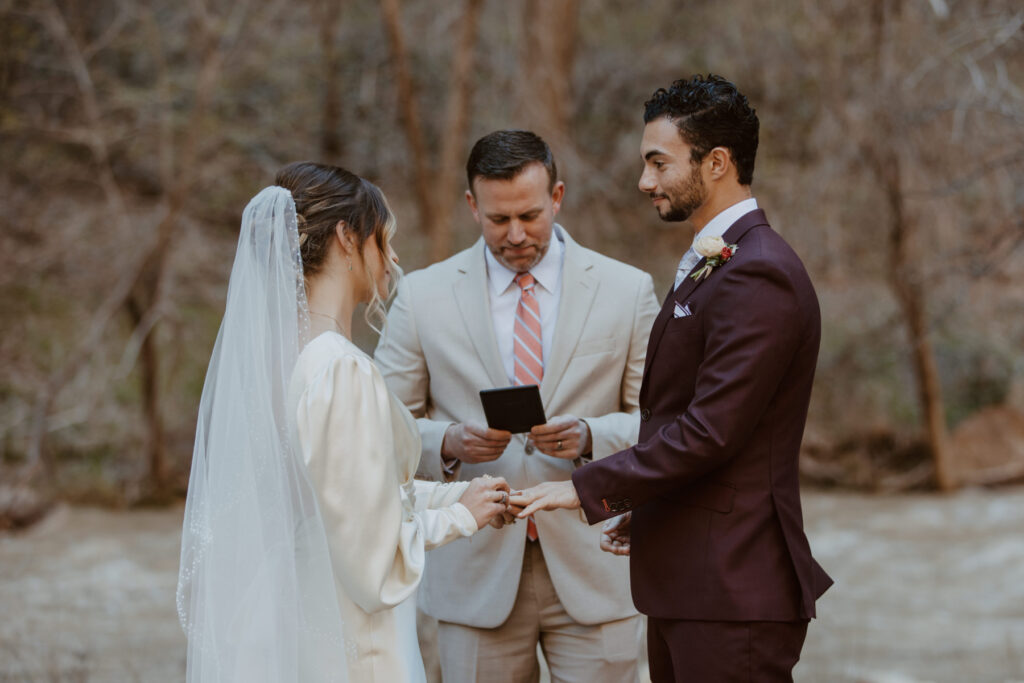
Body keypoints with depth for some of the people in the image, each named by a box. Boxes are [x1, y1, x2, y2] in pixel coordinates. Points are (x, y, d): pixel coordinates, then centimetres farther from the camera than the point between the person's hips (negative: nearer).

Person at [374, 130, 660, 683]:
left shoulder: (627, 291, 4)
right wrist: (449, 442, -16)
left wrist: (589, 437, -17)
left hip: (593, 570, 0)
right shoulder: (422, 296, 4)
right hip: (477, 571, 0)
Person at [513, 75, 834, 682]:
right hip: (684, 585, 10)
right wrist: (642, 511, 16)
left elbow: (710, 432, -21)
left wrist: (588, 488, -16)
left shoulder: (758, 277, -16)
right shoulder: (709, 266, 18)